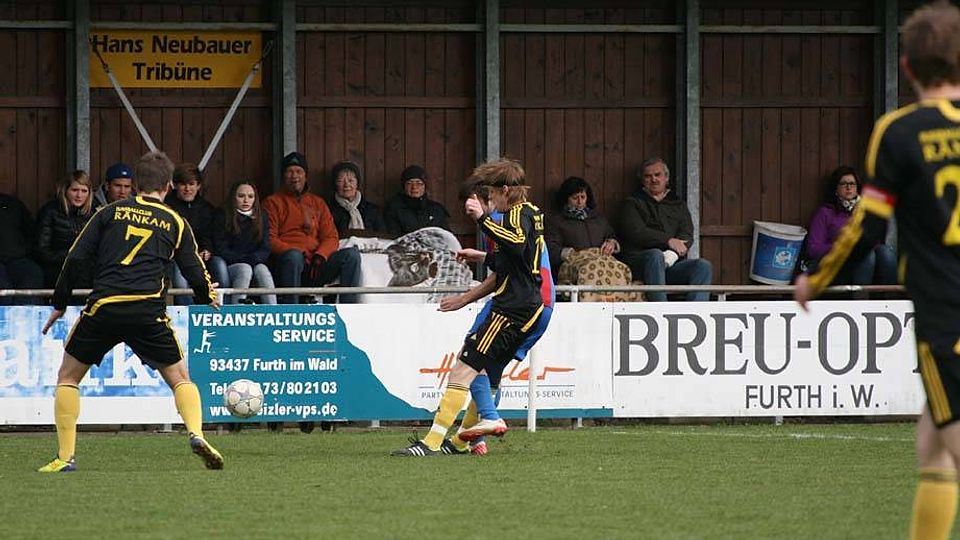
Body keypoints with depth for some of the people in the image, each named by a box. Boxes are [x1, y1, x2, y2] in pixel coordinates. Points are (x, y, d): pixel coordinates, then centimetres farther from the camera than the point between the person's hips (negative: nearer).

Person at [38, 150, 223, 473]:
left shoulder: (111, 212, 14)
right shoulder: (175, 223, 15)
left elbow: (75, 258, 8)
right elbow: (196, 275, 15)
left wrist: (59, 305, 16)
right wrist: (208, 298, 38)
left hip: (103, 307, 0)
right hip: (148, 310, 0)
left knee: (68, 376, 15)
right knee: (179, 378, 15)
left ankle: (66, 456, 6)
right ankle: (196, 434, -11)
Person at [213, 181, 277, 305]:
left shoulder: (261, 218, 12)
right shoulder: (222, 217, 2)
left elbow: (265, 249, 7)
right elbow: (220, 249, -4)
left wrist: (254, 258, -15)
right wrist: (243, 259, -13)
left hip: (256, 263, 2)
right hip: (230, 266, -2)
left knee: (262, 269, -30)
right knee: (245, 269, -34)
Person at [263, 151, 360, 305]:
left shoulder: (317, 203, 24)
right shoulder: (273, 203, 12)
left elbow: (331, 237, 14)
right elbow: (270, 240, 0)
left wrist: (320, 256, -7)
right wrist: (294, 252, -17)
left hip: (315, 268, 4)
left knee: (351, 254, -19)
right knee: (293, 256, -39)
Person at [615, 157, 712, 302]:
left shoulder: (678, 206, 26)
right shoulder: (631, 204, 17)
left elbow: (687, 237, 10)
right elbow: (636, 233, -2)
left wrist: (673, 253, -13)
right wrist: (668, 240, -10)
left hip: (673, 264, 3)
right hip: (638, 261, -3)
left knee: (703, 266, -24)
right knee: (656, 256, -37)